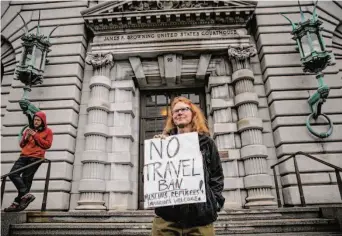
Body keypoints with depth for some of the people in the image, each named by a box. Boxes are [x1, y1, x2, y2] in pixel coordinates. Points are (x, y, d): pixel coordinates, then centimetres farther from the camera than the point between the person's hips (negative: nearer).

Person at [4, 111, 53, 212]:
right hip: (24, 156, 5)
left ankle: (17, 202, -6)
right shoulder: (29, 130, 24)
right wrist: (26, 137, 3)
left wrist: (35, 135, -8)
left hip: (36, 157, -5)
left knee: (26, 179, -11)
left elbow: (47, 145, -5)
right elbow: (21, 145, 24)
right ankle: (26, 195, -14)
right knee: (13, 174, -13)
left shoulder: (47, 131, 9)